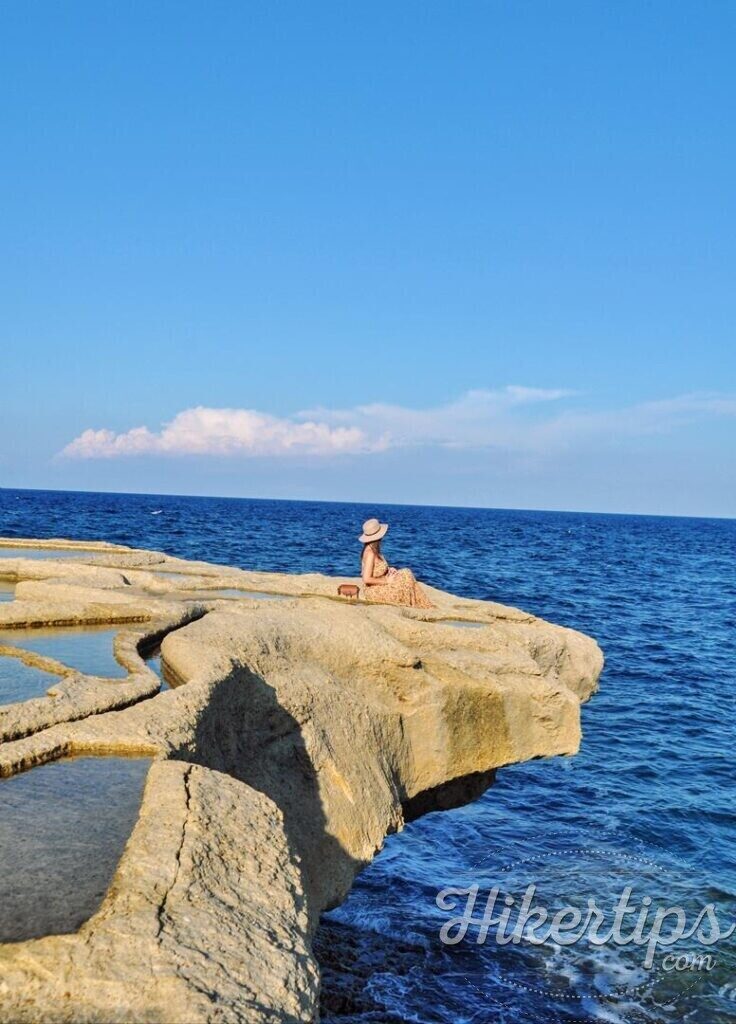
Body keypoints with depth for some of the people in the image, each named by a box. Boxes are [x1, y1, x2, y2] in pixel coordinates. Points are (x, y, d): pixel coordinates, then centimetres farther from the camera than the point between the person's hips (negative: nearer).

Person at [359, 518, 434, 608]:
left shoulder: (373, 549, 6)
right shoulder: (370, 553, -24)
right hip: (374, 591, -9)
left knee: (406, 573, 1)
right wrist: (386, 581, -19)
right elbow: (366, 579, -28)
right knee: (405, 580, -12)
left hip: (379, 586, 9)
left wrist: (388, 570, 2)